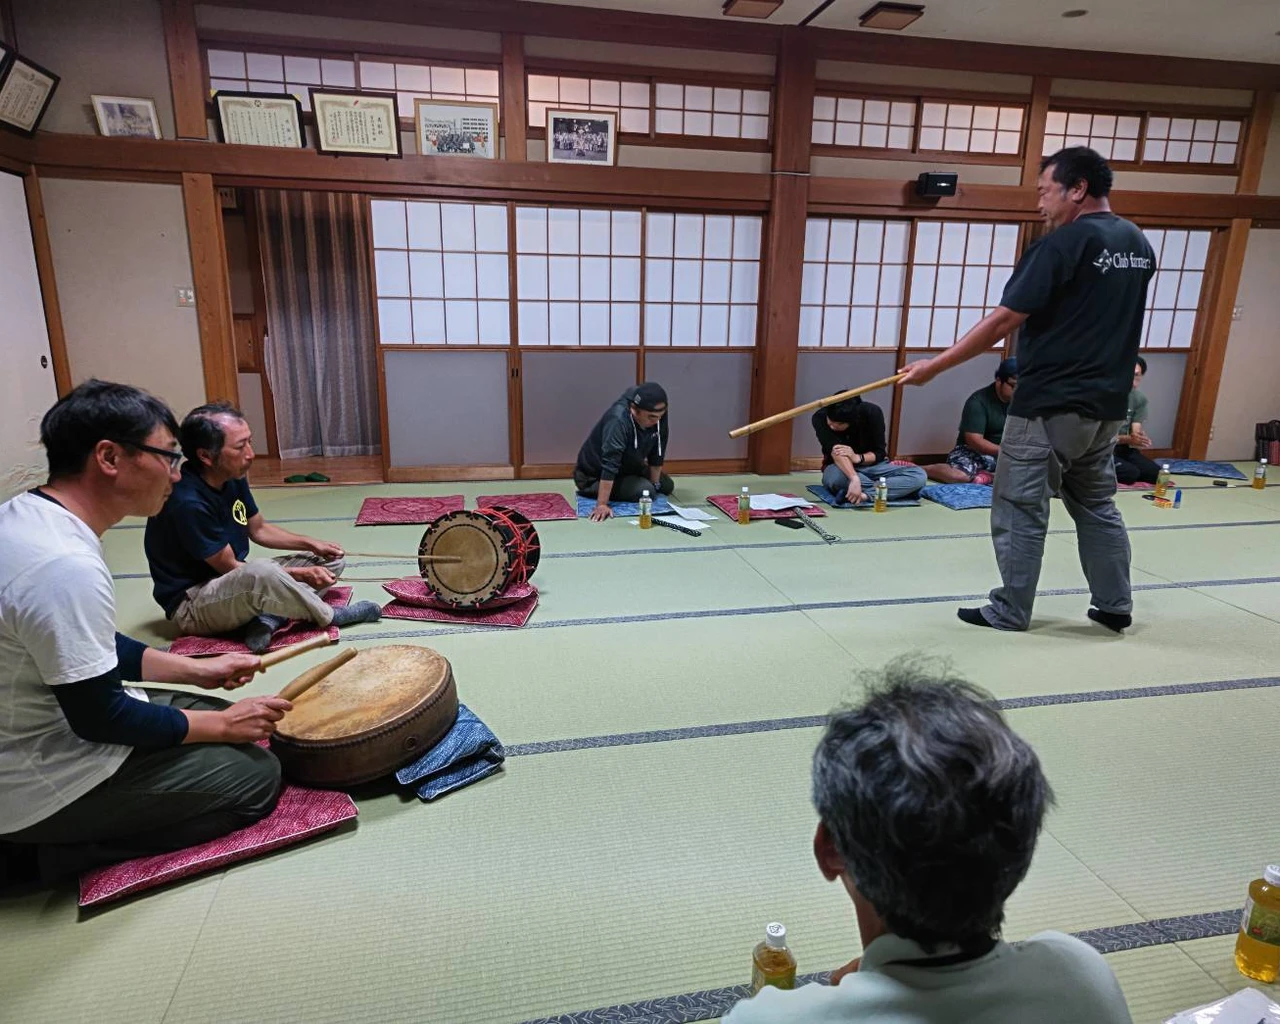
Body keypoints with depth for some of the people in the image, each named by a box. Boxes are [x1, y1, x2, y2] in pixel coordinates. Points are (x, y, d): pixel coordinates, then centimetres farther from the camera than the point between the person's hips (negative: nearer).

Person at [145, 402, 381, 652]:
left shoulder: (233, 477, -1)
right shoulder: (187, 503, -27)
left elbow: (259, 529, 13)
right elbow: (230, 568, -20)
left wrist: (311, 544, -1)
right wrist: (301, 574, -18)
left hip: (239, 581, 9)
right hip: (192, 603, -9)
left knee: (330, 562, 3)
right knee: (261, 573, -41)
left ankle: (268, 617, -20)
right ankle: (329, 616, -15)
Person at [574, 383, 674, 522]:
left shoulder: (658, 415, -19)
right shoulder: (618, 420, -39)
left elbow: (657, 452, -9)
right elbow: (609, 465, -43)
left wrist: (655, 484, -7)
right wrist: (602, 504, -44)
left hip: (627, 466, 8)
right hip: (595, 475, -7)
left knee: (667, 486, 13)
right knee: (646, 491, -24)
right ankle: (591, 490, -4)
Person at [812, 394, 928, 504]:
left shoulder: (872, 412, -18)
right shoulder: (820, 418, -21)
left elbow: (880, 452, -12)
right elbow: (836, 451, -35)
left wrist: (858, 458, -33)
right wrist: (855, 479, -50)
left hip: (872, 465, 2)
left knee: (919, 475, -24)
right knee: (836, 477, -41)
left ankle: (865, 495, -37)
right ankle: (899, 489, -27)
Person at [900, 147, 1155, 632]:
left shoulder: (1061, 245, -14)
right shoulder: (1139, 245, 10)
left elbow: (1002, 322, -18)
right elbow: (1104, 318, 18)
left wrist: (935, 365, -13)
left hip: (1048, 406, -8)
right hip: (1105, 406, 8)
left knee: (1020, 510, 3)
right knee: (1097, 505, 18)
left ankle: (1010, 611, 11)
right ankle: (1115, 606, 25)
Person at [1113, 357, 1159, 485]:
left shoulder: (1140, 398, 4)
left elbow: (1136, 432, 0)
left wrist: (1139, 437, -25)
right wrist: (1128, 439, -31)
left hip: (1123, 448, 7)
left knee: (1155, 473, -10)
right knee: (1131, 473, -27)